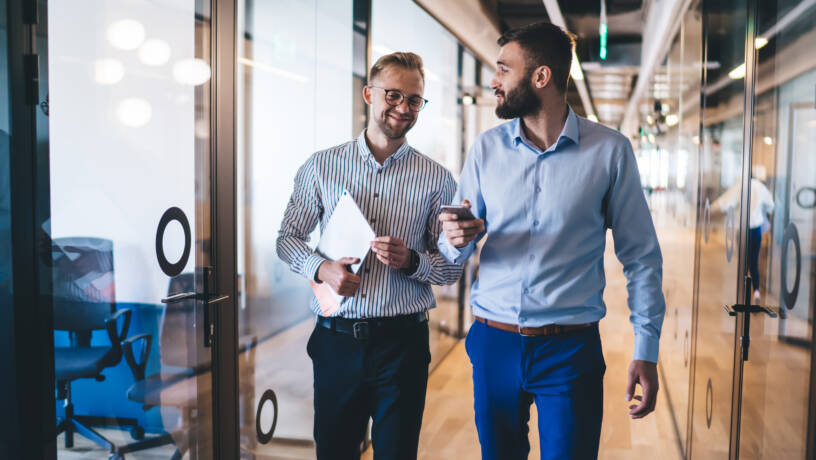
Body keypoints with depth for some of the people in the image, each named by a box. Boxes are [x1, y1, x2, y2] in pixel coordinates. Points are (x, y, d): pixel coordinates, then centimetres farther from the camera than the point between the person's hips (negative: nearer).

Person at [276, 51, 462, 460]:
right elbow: (288, 237, 9)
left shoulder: (437, 179, 2)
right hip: (336, 339, 1)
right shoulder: (322, 165, 4)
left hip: (402, 345, -1)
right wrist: (321, 268, -11)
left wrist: (411, 261, -16)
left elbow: (452, 268, 4)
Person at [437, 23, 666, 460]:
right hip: (493, 342, 3)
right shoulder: (487, 148, 3)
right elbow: (454, 252, 6)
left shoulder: (609, 150, -5)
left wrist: (646, 350, -5)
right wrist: (456, 239, -18)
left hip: (571, 349, -2)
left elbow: (640, 256, -1)